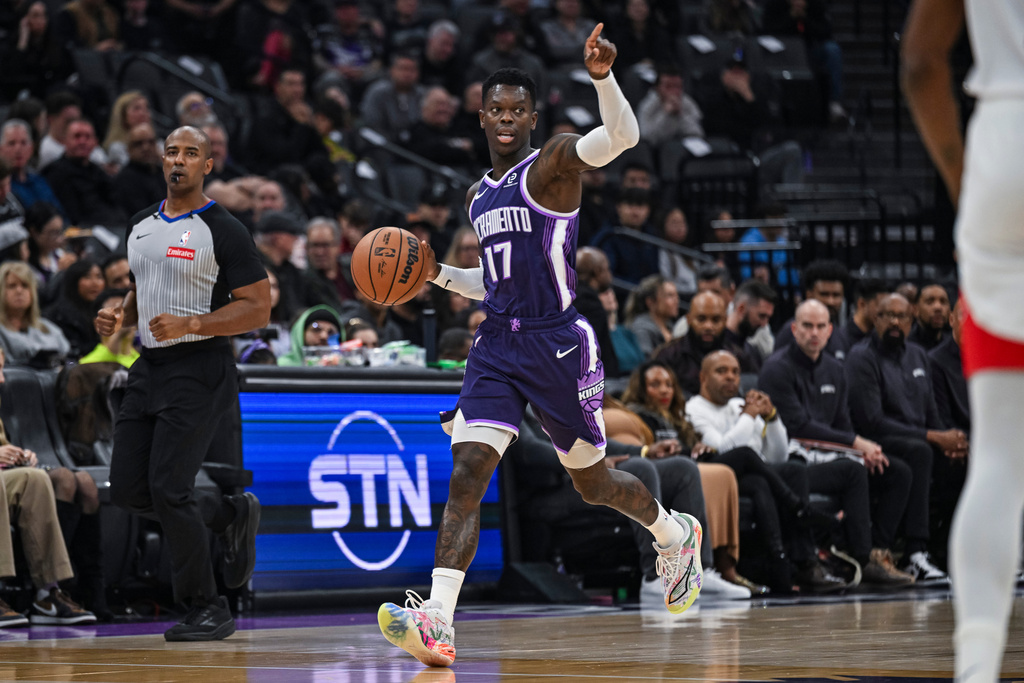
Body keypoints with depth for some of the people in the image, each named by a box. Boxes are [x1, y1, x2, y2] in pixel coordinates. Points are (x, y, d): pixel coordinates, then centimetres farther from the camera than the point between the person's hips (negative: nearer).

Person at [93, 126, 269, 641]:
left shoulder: (222, 231, -9)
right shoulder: (141, 227, 13)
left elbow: (258, 309, -12)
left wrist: (189, 325, -22)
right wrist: (121, 316, 5)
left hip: (199, 371, -8)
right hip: (149, 367, 8)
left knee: (167, 488, -13)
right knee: (127, 489, 4)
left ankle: (208, 610, 1)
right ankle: (233, 514, 26)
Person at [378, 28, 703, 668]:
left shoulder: (553, 163, -5)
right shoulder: (480, 195, 17)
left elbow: (623, 136, -25)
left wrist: (604, 77, -42)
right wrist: (438, 273, 11)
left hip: (557, 344, -5)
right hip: (497, 345, 5)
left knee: (593, 482, 10)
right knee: (466, 474, -13)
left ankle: (676, 534, 43)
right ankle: (437, 624, -23)